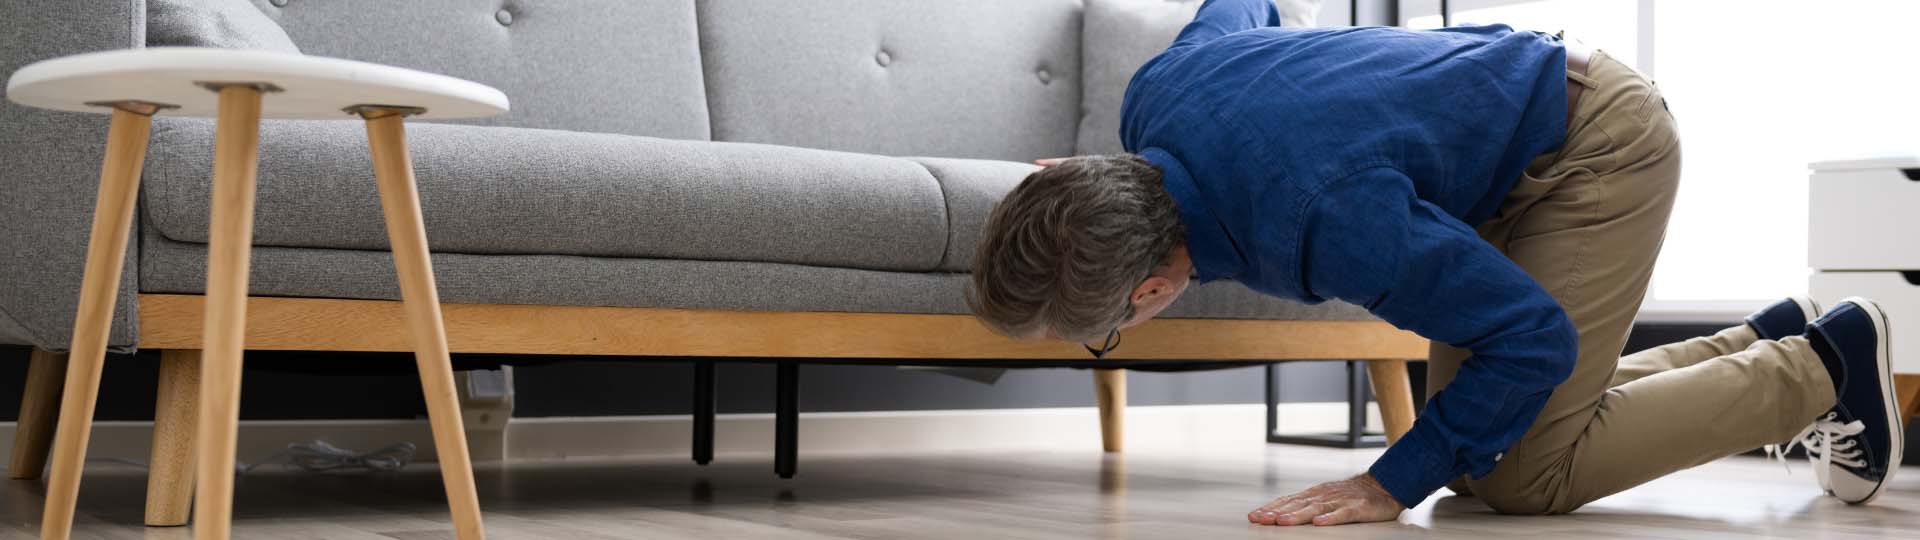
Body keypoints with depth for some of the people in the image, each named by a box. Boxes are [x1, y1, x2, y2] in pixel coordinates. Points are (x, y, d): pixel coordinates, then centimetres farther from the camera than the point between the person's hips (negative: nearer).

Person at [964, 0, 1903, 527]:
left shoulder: (1321, 218, -41)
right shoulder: (1154, 98, -17)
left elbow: (1535, 336, -31)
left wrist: (1393, 483, -29)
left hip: (1602, 151, -9)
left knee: (1521, 474, -13)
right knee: (1468, 443, 8)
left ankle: (1821, 364, 6)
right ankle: (1766, 342, 23)